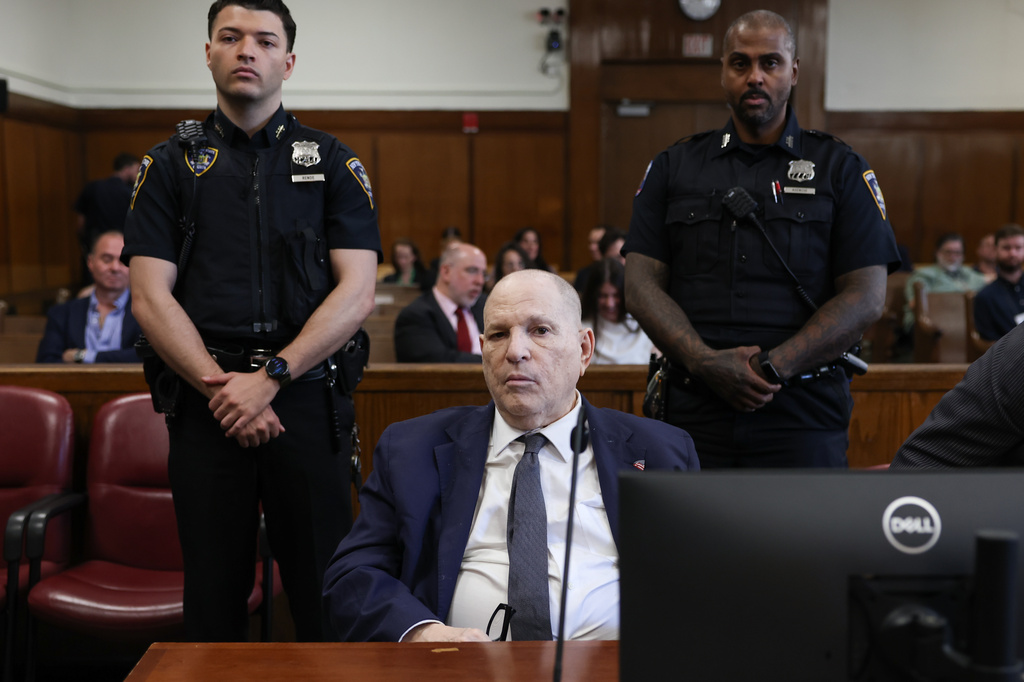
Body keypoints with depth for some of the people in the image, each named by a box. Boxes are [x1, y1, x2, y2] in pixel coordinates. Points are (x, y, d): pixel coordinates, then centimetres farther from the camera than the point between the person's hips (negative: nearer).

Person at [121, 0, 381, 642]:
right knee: (213, 594, 10)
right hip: (206, 406, 1)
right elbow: (151, 298, 1)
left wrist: (268, 378, -13)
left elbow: (357, 293, -3)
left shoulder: (333, 162, 8)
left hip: (308, 399, -1)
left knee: (325, 589, 3)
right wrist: (224, 391, -11)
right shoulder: (170, 166, 10)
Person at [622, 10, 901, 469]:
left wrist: (773, 367, -14)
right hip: (693, 413, 1)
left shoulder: (840, 169, 6)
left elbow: (866, 297, -2)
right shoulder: (673, 167, 11)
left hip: (803, 415, -1)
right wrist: (705, 362, -13)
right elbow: (640, 284, 3)